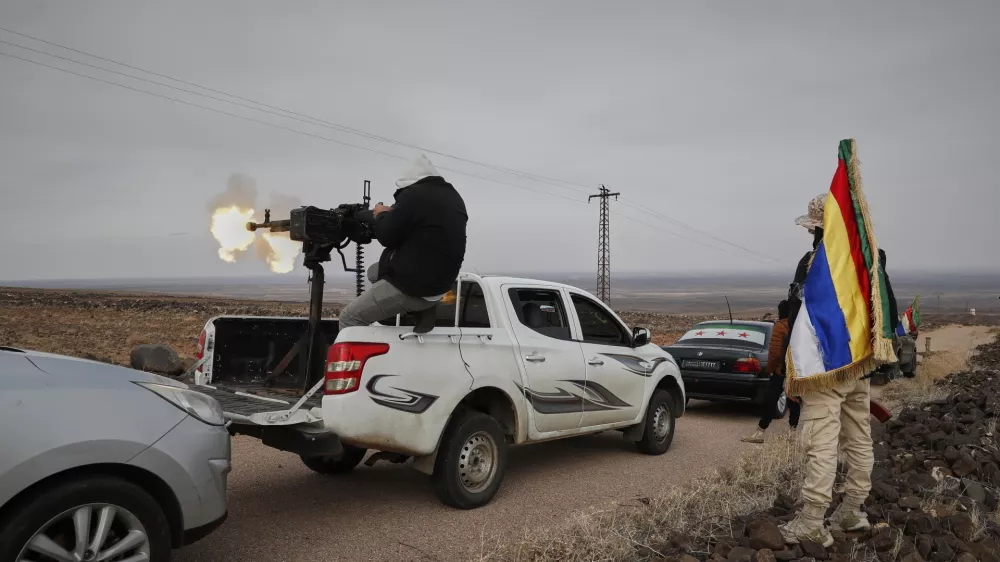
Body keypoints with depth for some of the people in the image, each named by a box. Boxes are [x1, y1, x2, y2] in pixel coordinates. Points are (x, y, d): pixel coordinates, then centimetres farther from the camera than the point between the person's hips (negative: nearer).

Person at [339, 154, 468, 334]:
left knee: (349, 317, 1)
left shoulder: (414, 194, -16)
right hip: (442, 281, 9)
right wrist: (392, 214, 22)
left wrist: (382, 215, 8)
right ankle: (423, 307, 11)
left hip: (413, 286, -9)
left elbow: (386, 236, -11)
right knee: (374, 272, 29)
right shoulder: (453, 196, 9)